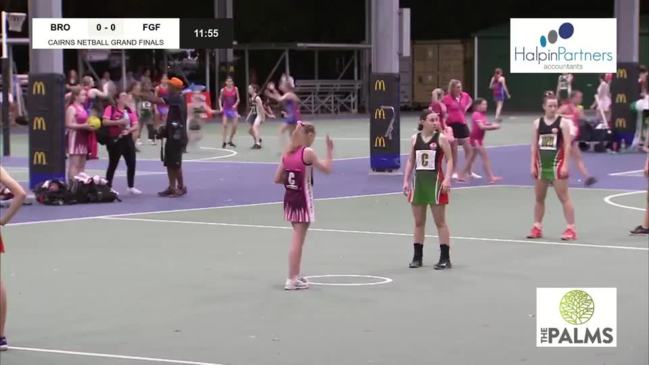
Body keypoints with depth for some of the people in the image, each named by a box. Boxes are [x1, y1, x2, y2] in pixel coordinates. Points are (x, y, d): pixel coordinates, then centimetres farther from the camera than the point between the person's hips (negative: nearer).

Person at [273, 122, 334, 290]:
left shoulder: (287, 153, 6)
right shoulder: (308, 152, -13)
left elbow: (277, 179, 7)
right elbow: (327, 169, -7)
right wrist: (329, 150, 2)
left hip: (290, 198, 7)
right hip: (303, 199, -7)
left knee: (298, 239, 20)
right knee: (297, 241, -3)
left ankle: (295, 275, 29)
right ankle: (292, 280, -2)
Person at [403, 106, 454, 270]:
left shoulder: (441, 138, -5)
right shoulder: (415, 139, 5)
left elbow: (449, 159, -6)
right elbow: (410, 161, 11)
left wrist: (447, 178, -18)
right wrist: (406, 181, 5)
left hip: (435, 181, -4)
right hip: (419, 181, 4)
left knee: (440, 222, -1)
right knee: (418, 222, 9)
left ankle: (445, 258, 4)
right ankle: (417, 256, 18)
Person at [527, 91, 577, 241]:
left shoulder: (563, 122, -5)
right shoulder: (537, 123, 6)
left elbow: (567, 145, -7)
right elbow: (534, 146, 8)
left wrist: (565, 164, -13)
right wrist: (533, 165, 2)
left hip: (557, 164, -4)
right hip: (541, 164, 4)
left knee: (564, 197, -5)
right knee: (539, 198, 12)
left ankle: (571, 228, -2)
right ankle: (537, 227, 22)